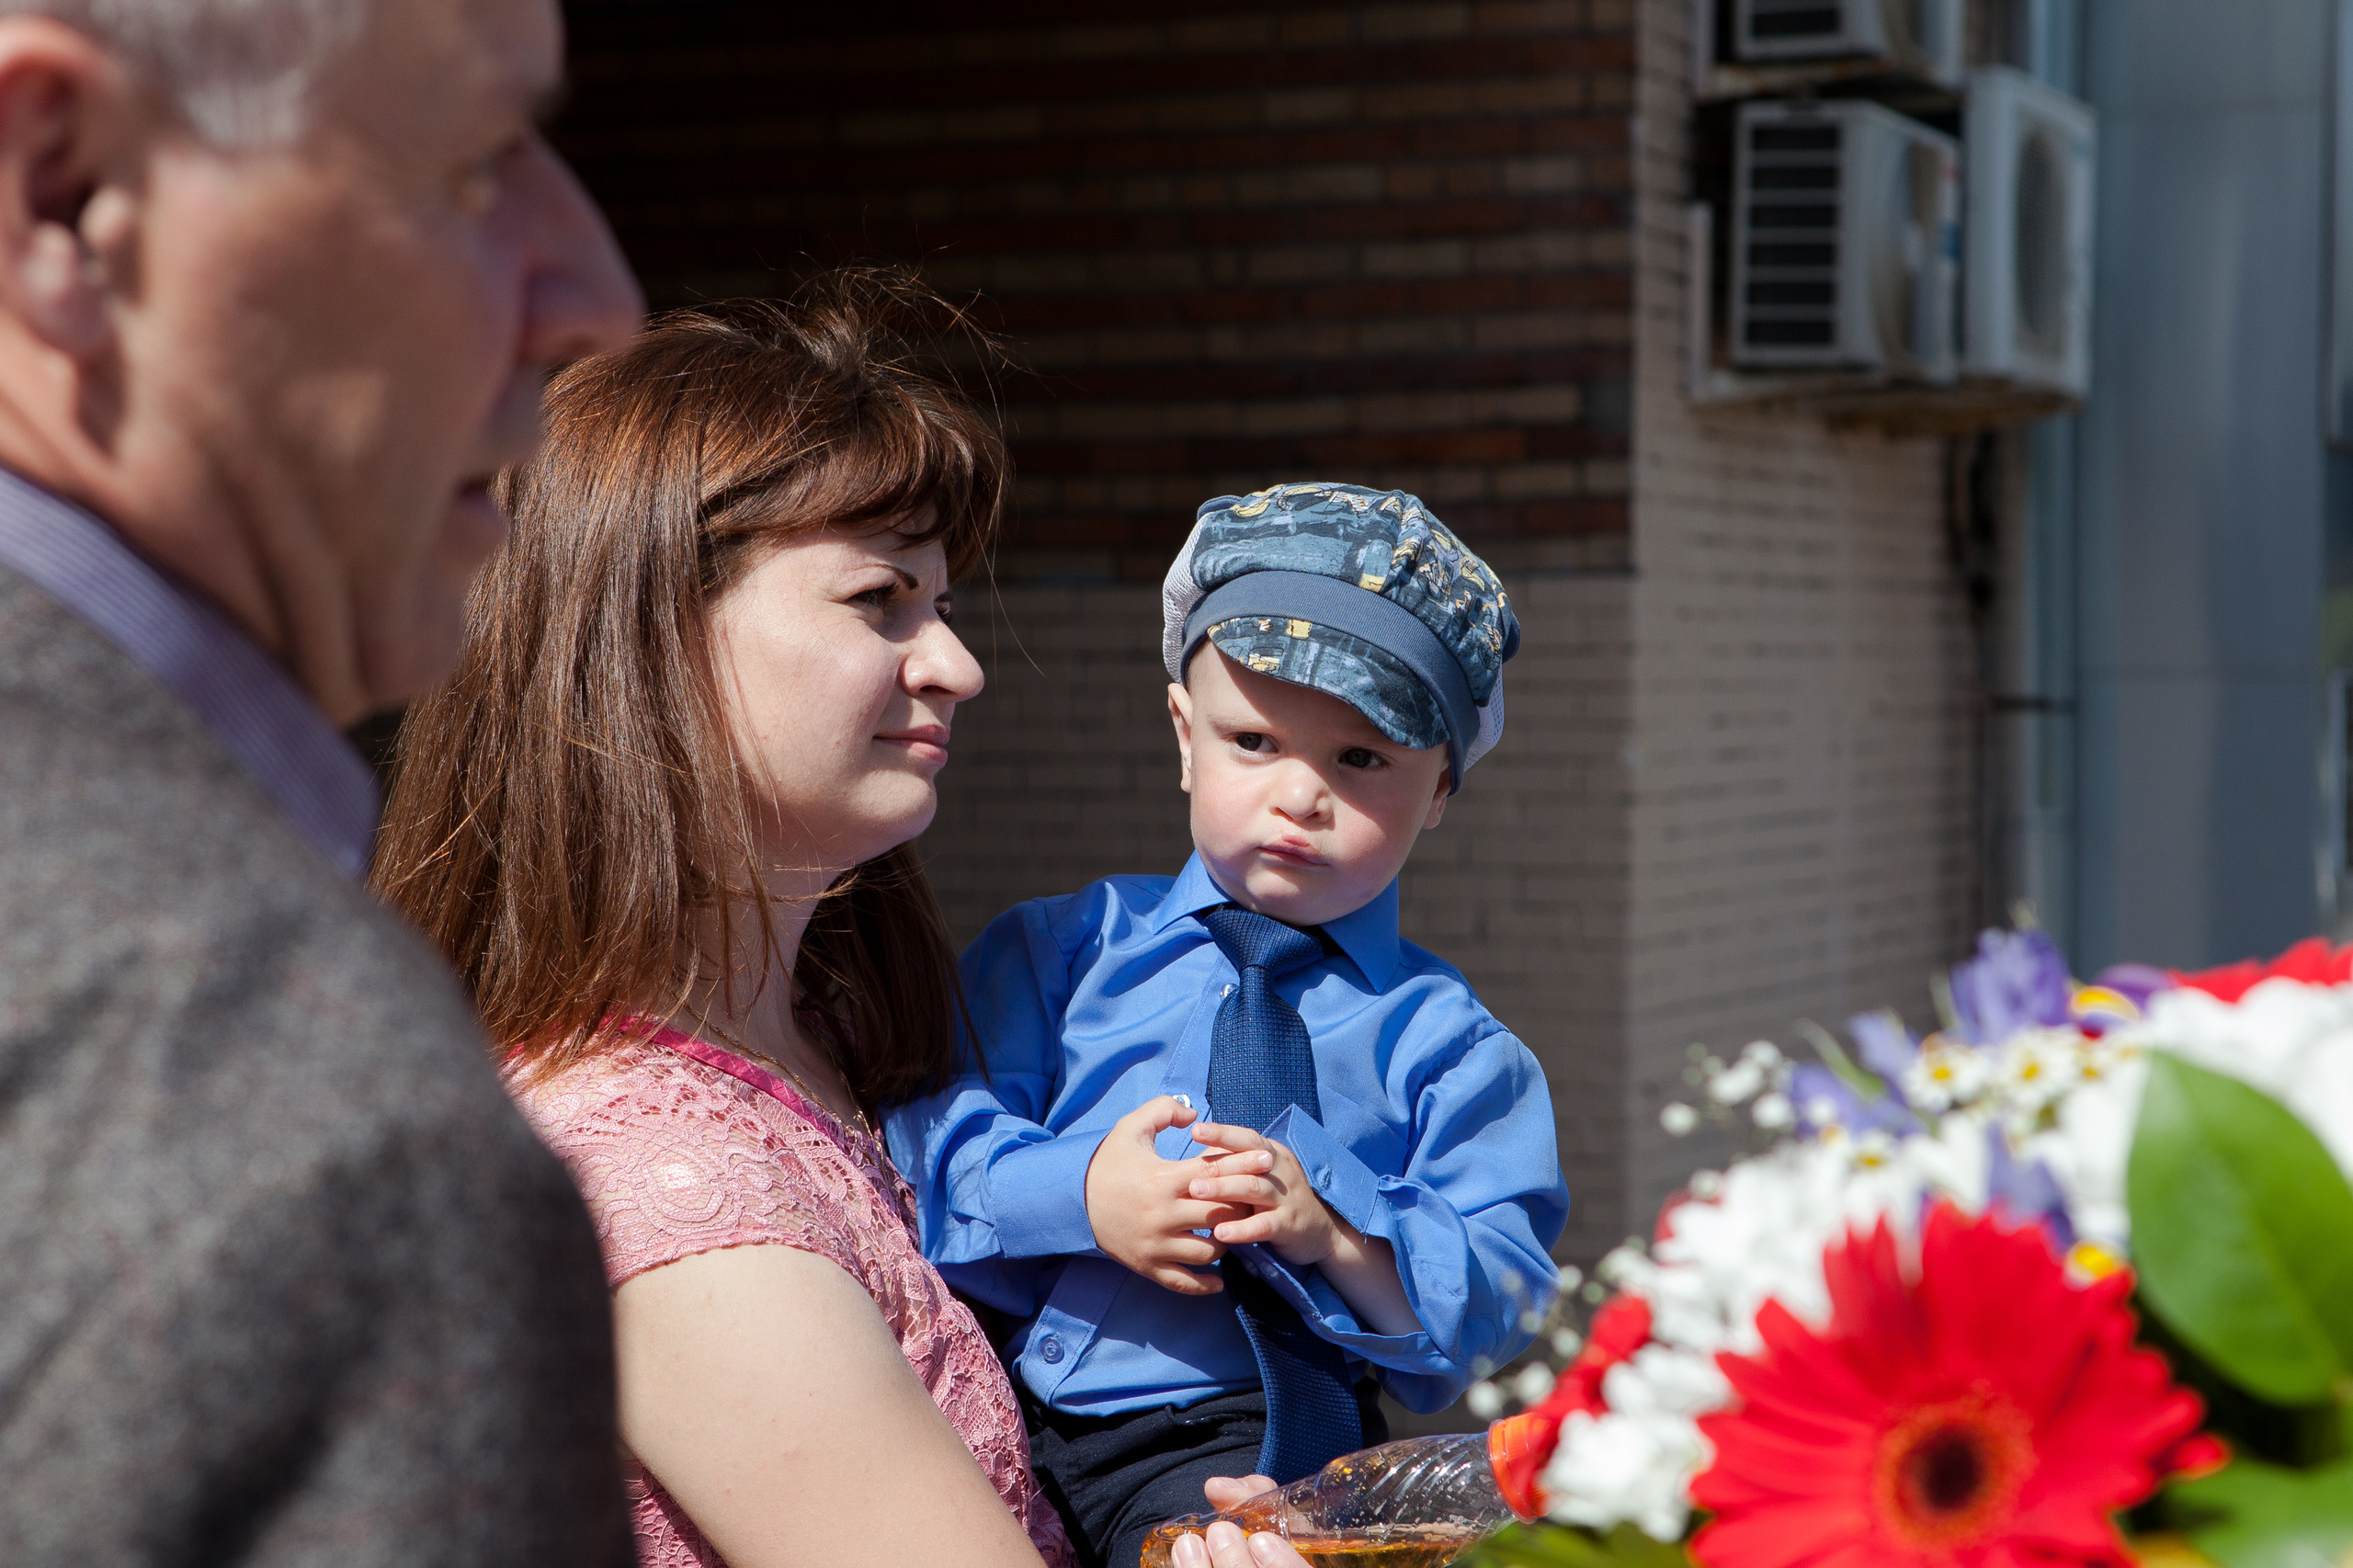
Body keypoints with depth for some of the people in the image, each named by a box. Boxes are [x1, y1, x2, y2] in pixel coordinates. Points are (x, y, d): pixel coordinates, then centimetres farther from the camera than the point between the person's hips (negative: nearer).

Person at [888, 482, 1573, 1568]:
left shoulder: (1440, 1040, 9)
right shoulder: (1064, 949, 15)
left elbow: (1498, 1298, 3)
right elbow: (932, 1140, 5)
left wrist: (1332, 1233, -15)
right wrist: (1078, 1193, -14)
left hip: (1245, 1438, -3)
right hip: (1003, 1404, 3)